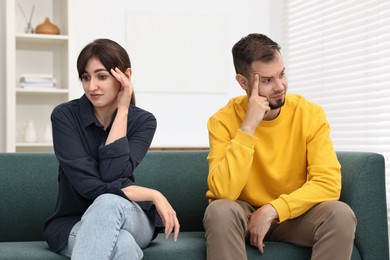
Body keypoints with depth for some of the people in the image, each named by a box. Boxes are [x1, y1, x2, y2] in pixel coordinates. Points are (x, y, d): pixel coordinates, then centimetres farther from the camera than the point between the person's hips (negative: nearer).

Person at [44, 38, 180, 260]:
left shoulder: (143, 121, -4)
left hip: (129, 220, 2)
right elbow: (88, 185, -20)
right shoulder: (65, 116, -9)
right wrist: (153, 195, -18)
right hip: (73, 223, -2)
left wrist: (122, 110, -18)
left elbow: (112, 176, -21)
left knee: (109, 203, -37)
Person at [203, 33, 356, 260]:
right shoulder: (224, 120, -15)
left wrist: (271, 210, -28)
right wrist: (248, 126, -30)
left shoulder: (311, 114, -11)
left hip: (292, 214, 2)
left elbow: (328, 183, -19)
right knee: (219, 211, -33)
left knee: (341, 214, -26)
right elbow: (224, 193, -27)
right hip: (244, 214, -1)